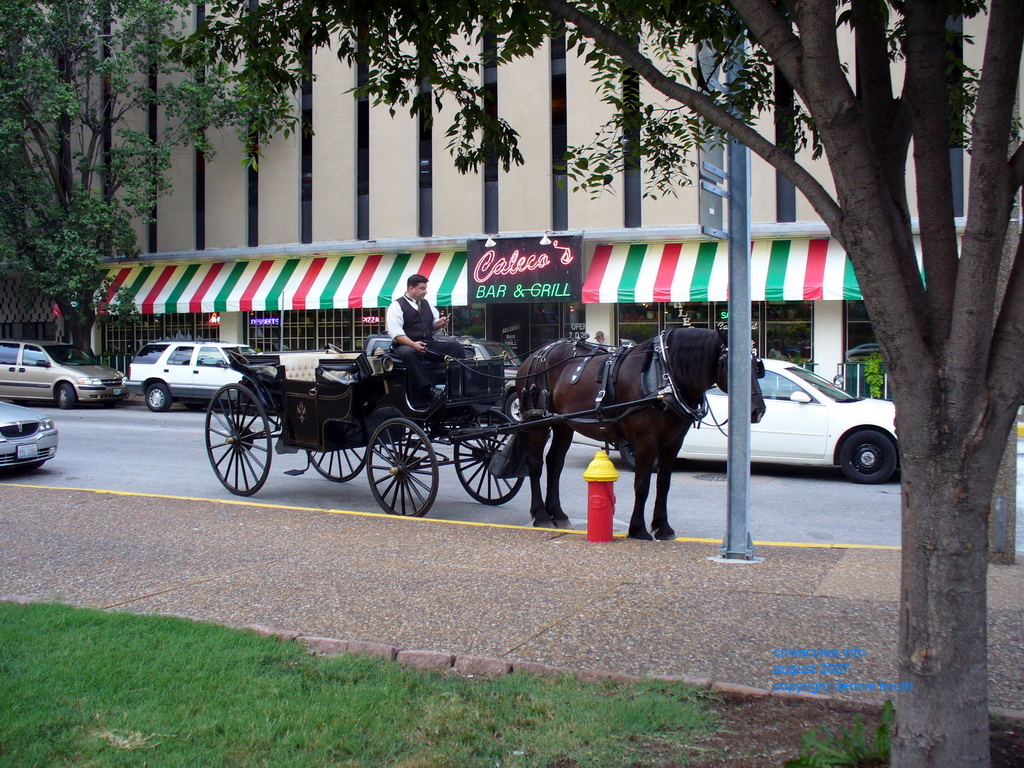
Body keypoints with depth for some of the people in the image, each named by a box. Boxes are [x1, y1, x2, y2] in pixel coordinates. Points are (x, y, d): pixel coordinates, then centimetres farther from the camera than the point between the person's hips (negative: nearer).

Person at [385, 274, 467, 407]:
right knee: (408, 353, -42)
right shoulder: (397, 306, -4)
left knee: (457, 347, -15)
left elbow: (434, 325, 26)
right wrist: (413, 344, -29)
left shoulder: (426, 304, 17)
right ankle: (428, 392, -45)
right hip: (406, 345, -6)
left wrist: (440, 324, 1)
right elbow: (396, 333, -15)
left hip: (429, 344, 6)